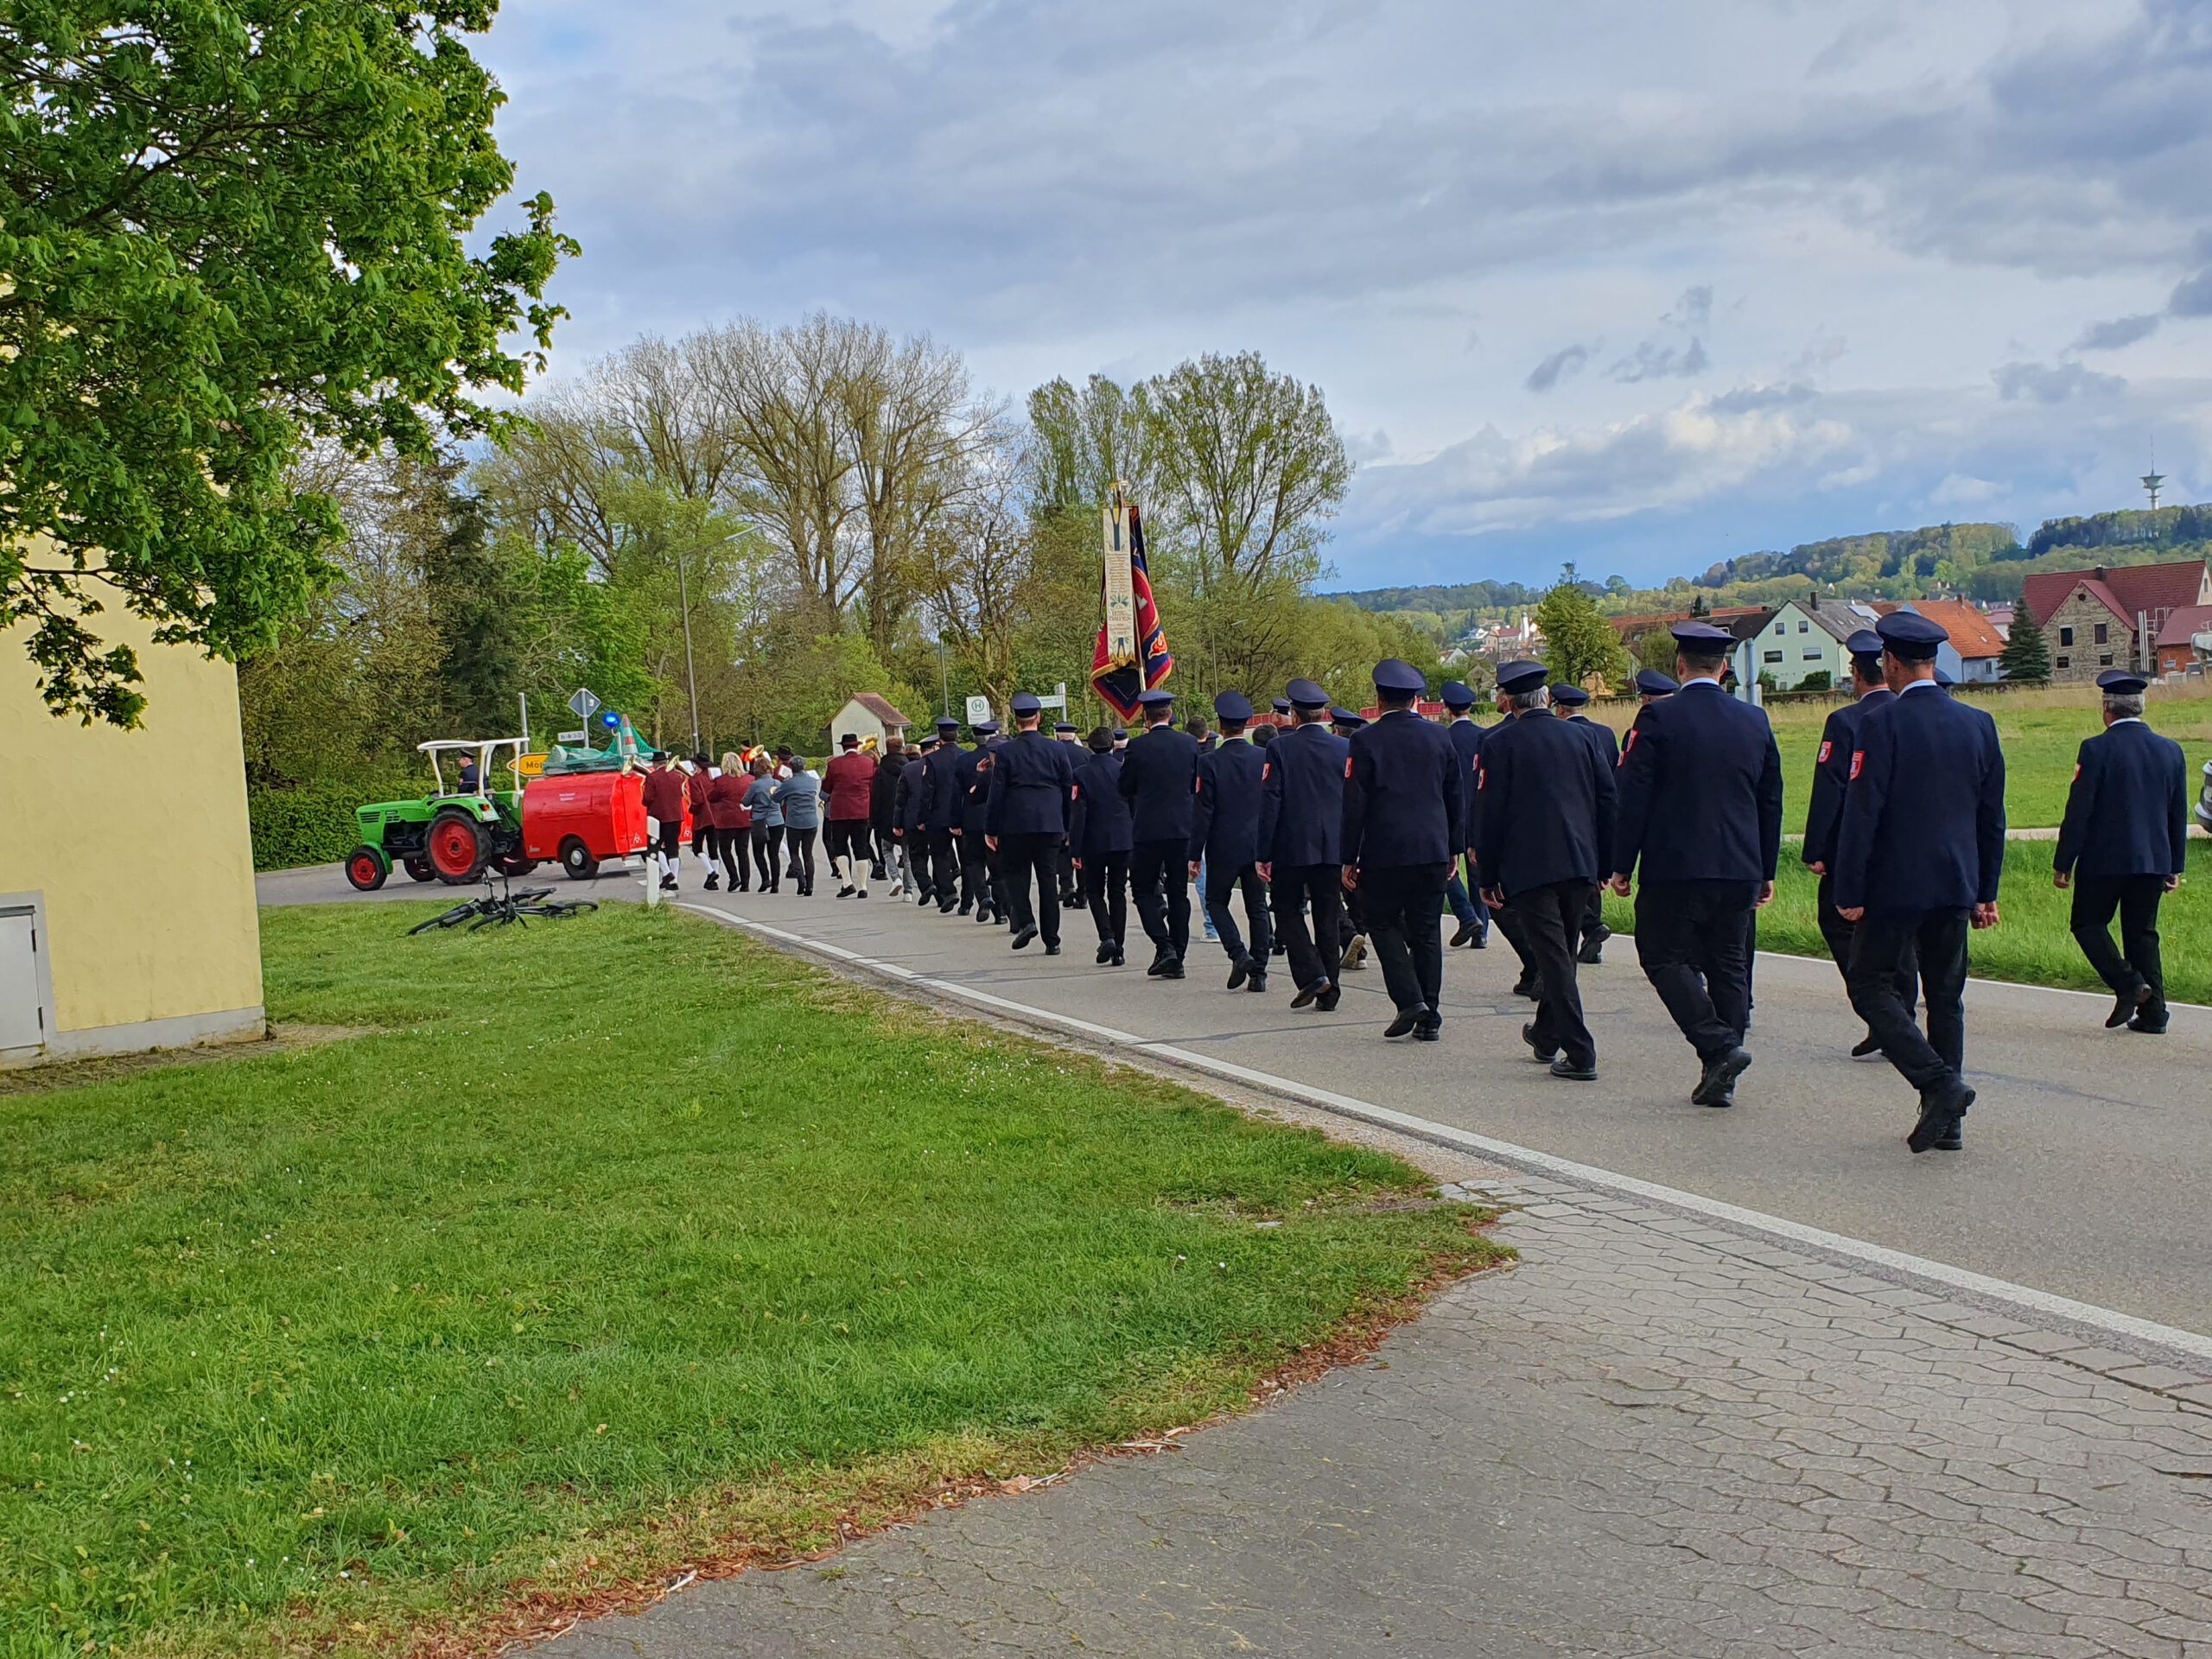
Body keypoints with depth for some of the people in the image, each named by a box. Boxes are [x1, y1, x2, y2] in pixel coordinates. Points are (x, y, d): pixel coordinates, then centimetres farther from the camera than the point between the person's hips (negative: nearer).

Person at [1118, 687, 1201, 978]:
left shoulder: (1138, 746, -10)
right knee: (1178, 893, 9)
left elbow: (1123, 787, -1)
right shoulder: (1189, 743, 1)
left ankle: (1164, 946, -9)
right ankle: (1177, 958, 10)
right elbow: (1196, 785, 10)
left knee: (1144, 889, 8)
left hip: (1148, 830, -3)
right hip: (1182, 829, 3)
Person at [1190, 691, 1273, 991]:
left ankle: (1239, 954, -6)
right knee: (1257, 908, 10)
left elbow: (1202, 812, -11)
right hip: (1258, 847, 3)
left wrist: (1195, 855, -5)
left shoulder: (1210, 763, -11)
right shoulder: (1264, 759, -1)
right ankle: (1258, 972, 8)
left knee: (1216, 900, 13)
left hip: (1224, 848, -3)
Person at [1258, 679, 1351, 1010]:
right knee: (1328, 919, 10)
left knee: (1288, 910, 11)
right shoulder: (1345, 749, 2)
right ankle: (1329, 991, 12)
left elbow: (1269, 803, -9)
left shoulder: (1280, 748, -7)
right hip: (1334, 849, 3)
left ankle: (1312, 975, -5)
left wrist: (1264, 855, -5)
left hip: (1292, 847, -3)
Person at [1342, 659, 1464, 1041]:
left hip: (1384, 852, -4)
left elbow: (1354, 804, -8)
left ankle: (1410, 1001, -6)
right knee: (1427, 931, 9)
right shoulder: (1439, 737, 6)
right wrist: (1454, 847, 19)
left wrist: (1349, 858, -3)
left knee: (1384, 924, 9)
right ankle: (1430, 1015, 10)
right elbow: (1456, 797, 11)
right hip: (1433, 852, 4)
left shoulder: (1366, 741, -8)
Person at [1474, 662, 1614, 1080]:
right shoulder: (1578, 737, 9)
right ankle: (1546, 1035, 35)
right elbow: (1608, 799, 9)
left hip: (1529, 868, -5)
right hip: (1580, 866, 6)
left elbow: (1488, 814, -8)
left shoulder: (1499, 743, -5)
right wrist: (1604, 863, 15)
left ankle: (1580, 1054, -10)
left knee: (1554, 960, -5)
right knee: (1561, 954, 19)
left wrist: (1488, 877, -2)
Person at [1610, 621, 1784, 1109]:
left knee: (1664, 956, 5)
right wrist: (1766, 871, 20)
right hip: (1740, 869, 5)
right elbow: (1771, 802, 12)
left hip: (1675, 867, -5)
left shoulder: (1658, 720, -8)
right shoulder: (1755, 721, 7)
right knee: (1727, 964, 11)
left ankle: (1719, 1047, -11)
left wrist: (1622, 866, -3)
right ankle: (1719, 1079, 13)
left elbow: (1633, 798, -10)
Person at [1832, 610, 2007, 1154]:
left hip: (1895, 885, -6)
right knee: (1946, 997, 12)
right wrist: (1985, 892, 17)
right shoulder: (1978, 723, 6)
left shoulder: (1882, 725, -13)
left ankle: (1939, 1082, -13)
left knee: (1870, 986, 5)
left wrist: (1849, 892, -10)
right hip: (1956, 886, 6)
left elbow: (1861, 814, -15)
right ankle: (1948, 1120, 15)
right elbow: (1992, 817, 11)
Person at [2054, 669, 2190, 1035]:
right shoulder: (2171, 750, 6)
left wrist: (2063, 864, -6)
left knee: (2088, 924, 9)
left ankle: (2128, 983, -9)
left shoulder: (2097, 749, -12)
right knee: (2142, 933, 12)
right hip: (2153, 861, 5)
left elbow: (2078, 812, -12)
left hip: (2104, 859, -5)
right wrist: (2175, 866, 19)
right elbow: (2179, 816, 11)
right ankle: (2152, 1013, 9)